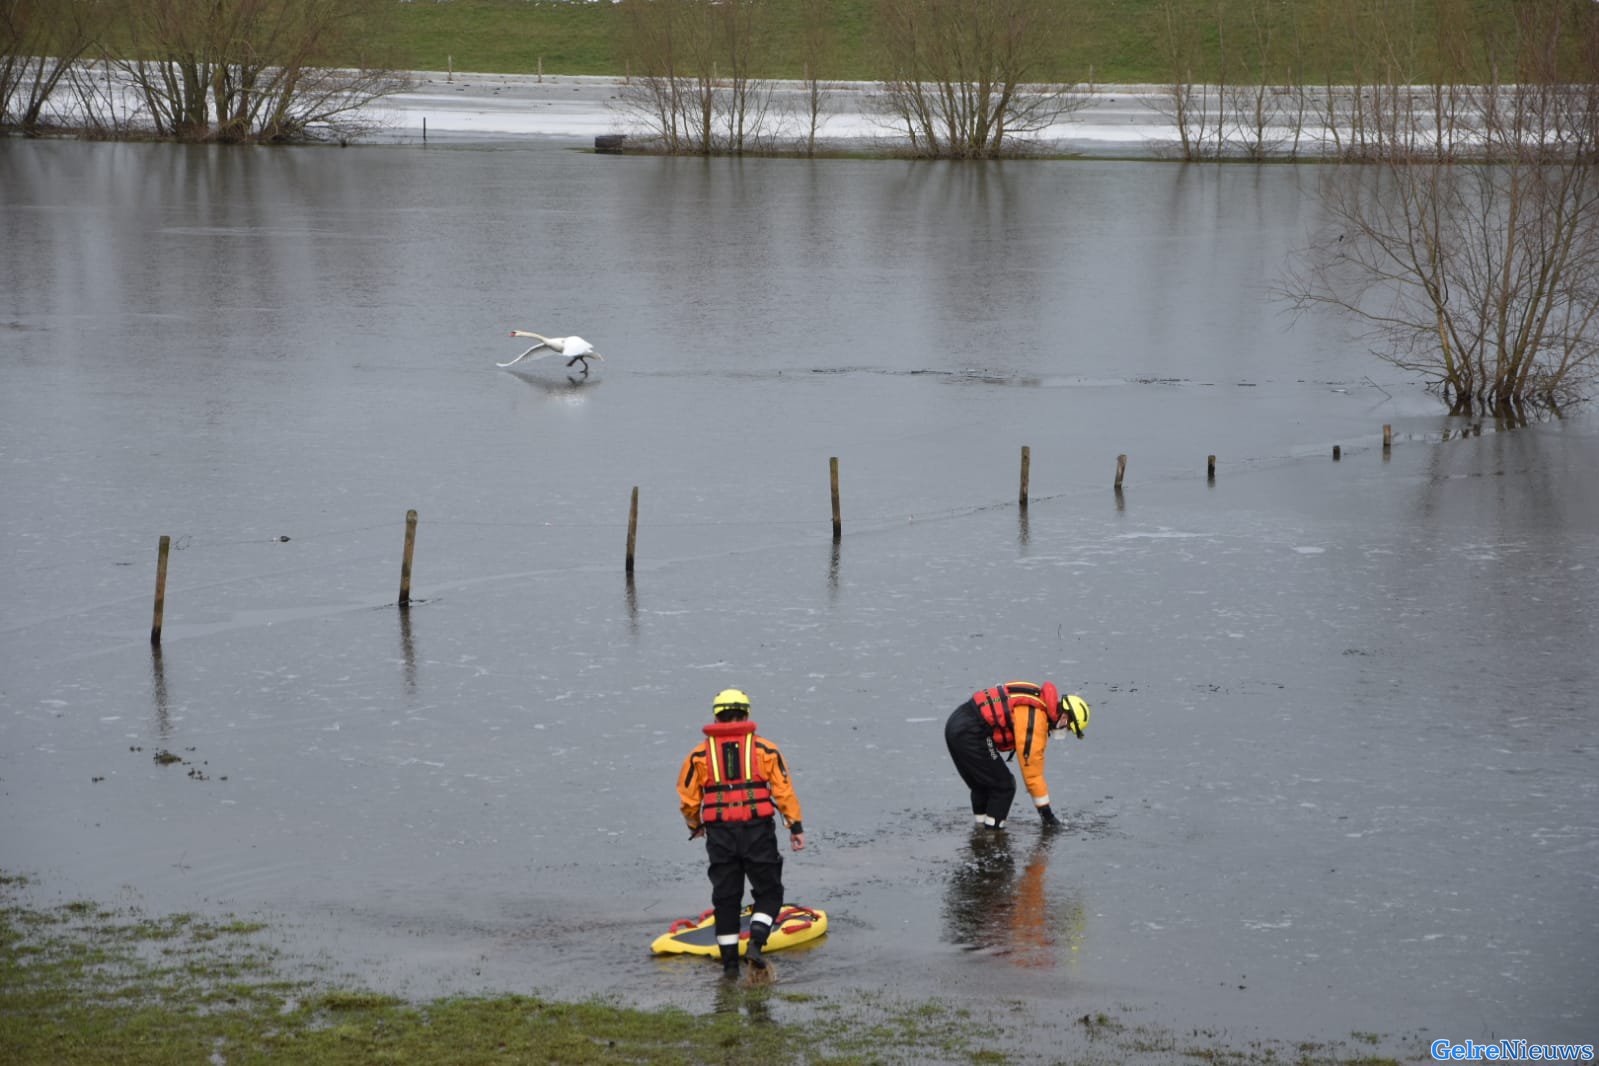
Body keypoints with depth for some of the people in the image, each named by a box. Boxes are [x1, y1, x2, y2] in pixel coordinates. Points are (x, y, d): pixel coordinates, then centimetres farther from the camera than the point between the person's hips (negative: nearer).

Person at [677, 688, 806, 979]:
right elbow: (783, 791, -2)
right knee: (769, 892, 12)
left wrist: (695, 826, 28)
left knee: (726, 897, 10)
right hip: (758, 831, -1)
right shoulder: (764, 749, 3)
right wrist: (795, 827, 2)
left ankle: (729, 961, 11)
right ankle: (756, 942, -9)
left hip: (719, 834, 1)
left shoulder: (700, 755, 6)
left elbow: (687, 799, 9)